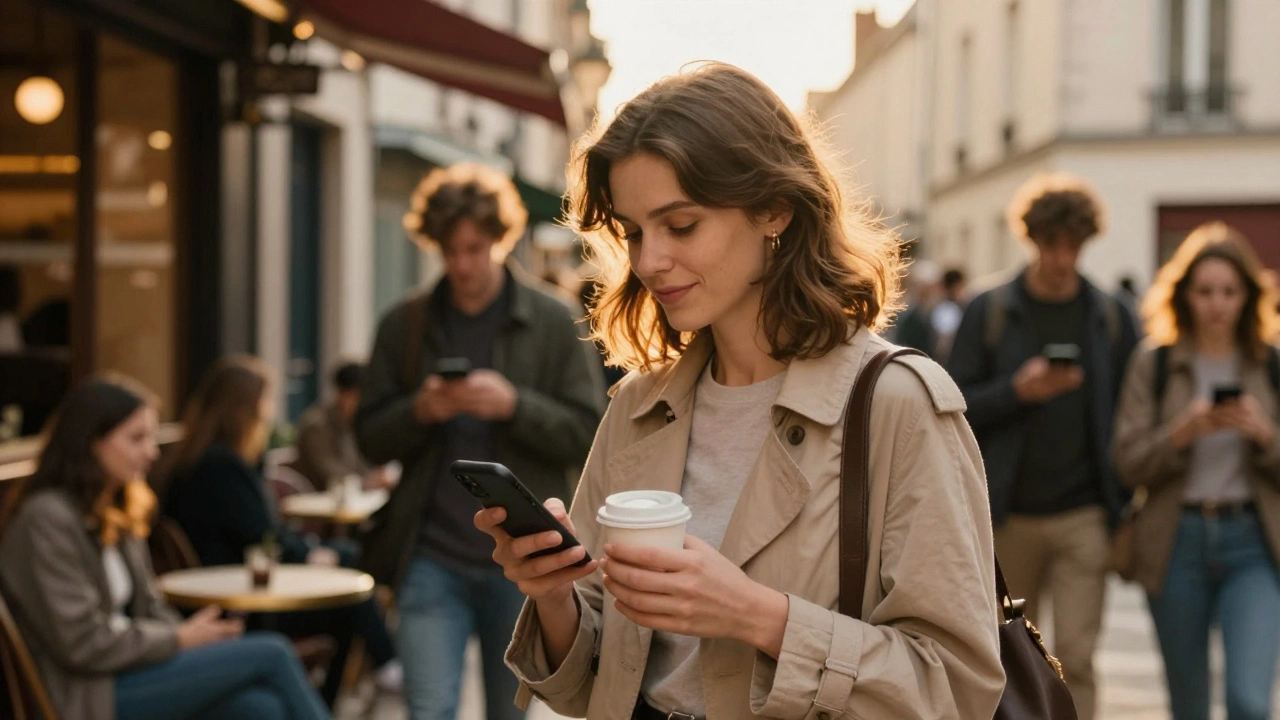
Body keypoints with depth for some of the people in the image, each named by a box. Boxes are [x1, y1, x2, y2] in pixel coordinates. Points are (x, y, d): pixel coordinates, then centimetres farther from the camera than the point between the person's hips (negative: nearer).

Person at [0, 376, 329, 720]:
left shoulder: (119, 511, 15)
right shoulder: (47, 520, -13)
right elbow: (83, 644, -17)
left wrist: (199, 634, -2)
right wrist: (180, 639, -10)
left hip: (127, 669, 8)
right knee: (272, 654, -17)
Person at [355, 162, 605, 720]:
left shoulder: (554, 322, 2)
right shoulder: (404, 326, 7)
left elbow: (587, 434, -3)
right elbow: (370, 439, 8)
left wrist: (514, 405, -19)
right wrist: (420, 410, -12)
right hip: (433, 561, 1)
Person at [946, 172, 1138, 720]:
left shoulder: (1111, 318, 6)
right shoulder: (989, 313, 2)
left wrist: (1125, 507, 0)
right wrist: (1018, 390, -17)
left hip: (1084, 519, 0)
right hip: (1008, 516, 0)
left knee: (1075, 658, -6)